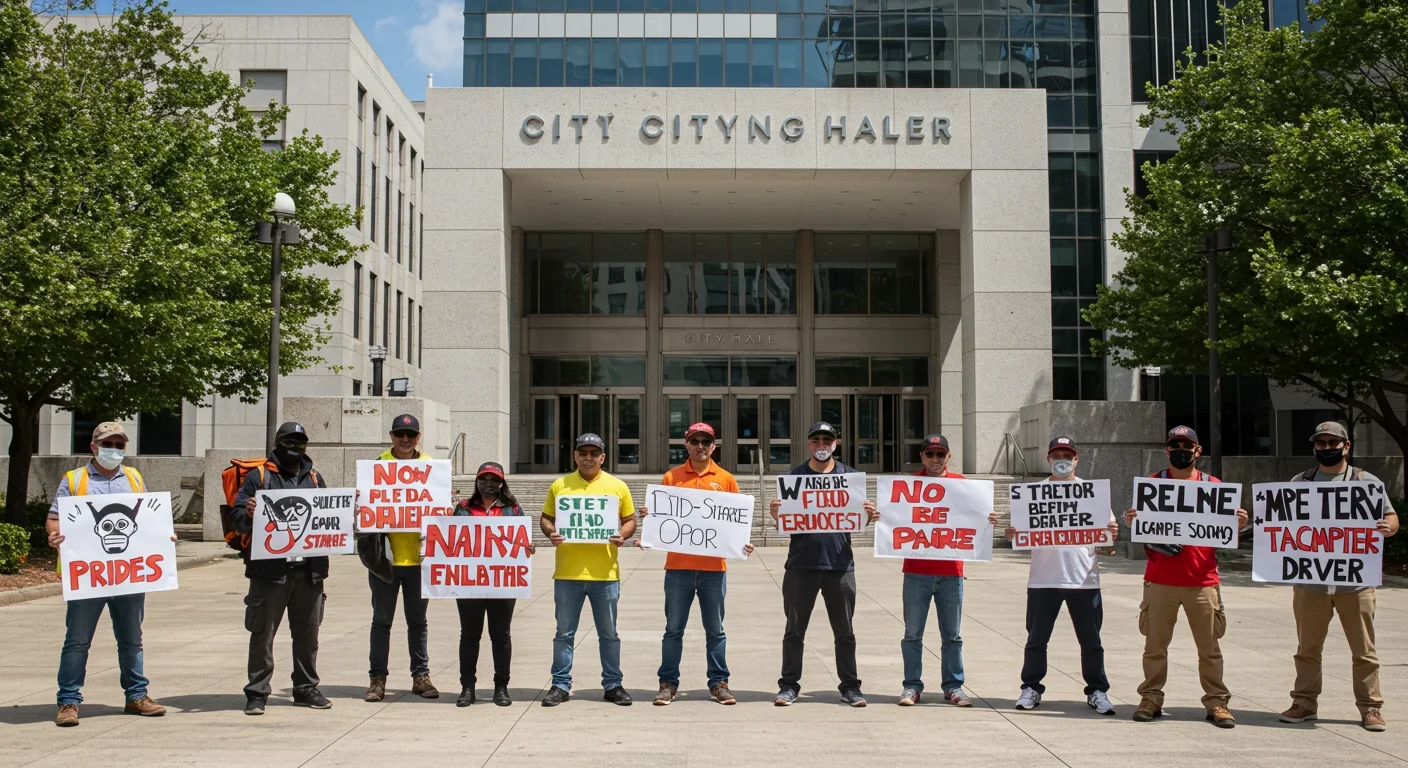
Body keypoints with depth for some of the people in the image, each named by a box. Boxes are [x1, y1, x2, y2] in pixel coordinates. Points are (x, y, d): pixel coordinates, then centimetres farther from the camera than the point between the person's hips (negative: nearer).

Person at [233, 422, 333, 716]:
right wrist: (249, 515, -25)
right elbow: (237, 515, -3)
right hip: (270, 569, -4)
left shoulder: (314, 479, 18)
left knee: (307, 633, 11)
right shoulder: (258, 476, 4)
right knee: (262, 633, 0)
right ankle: (257, 693, 8)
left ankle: (306, 688, 22)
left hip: (309, 570, 4)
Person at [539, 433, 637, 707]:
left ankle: (613, 685, 19)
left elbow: (630, 520, 10)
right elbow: (546, 518, 11)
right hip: (567, 572, 0)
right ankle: (561, 685, 16)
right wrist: (550, 533, -10)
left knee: (609, 633, 9)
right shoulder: (559, 485, 5)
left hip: (605, 573, 0)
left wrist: (622, 535, -10)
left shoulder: (617, 486, 5)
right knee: (564, 632, 7)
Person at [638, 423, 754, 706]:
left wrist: (742, 543, -8)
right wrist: (649, 516, -12)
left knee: (715, 629, 8)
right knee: (674, 629, 6)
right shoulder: (671, 477, 5)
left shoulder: (726, 479, 5)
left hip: (714, 566, 0)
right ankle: (668, 683, 13)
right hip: (678, 565, 0)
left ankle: (719, 683, 17)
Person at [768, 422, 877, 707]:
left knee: (845, 632, 8)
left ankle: (850, 686, 17)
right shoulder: (794, 476, 5)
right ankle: (789, 685, 15)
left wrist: (869, 515, -14)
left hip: (840, 564, 1)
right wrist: (776, 513, -17)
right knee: (795, 630, 6)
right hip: (801, 563, 0)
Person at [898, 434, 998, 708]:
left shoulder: (960, 483, 7)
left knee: (952, 634, 9)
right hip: (917, 570, -1)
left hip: (951, 571, 1)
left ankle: (953, 686, 17)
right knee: (913, 633, 4)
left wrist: (987, 520, -11)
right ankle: (912, 686, 12)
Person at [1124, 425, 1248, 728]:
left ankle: (1216, 702, 12)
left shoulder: (1213, 486, 8)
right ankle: (1151, 698, 13)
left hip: (1203, 581, 0)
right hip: (1160, 581, 0)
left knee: (1209, 647, 4)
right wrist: (1130, 521, -14)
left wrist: (1237, 525, -11)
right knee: (1155, 645, 5)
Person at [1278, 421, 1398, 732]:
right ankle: (1304, 703, 18)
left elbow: (1391, 518, 5)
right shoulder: (1299, 483, 10)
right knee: (1308, 648, 9)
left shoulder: (1366, 481, 5)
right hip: (1310, 581, 2)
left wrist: (1388, 526, -18)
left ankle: (1370, 708, 12)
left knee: (1363, 649, 4)